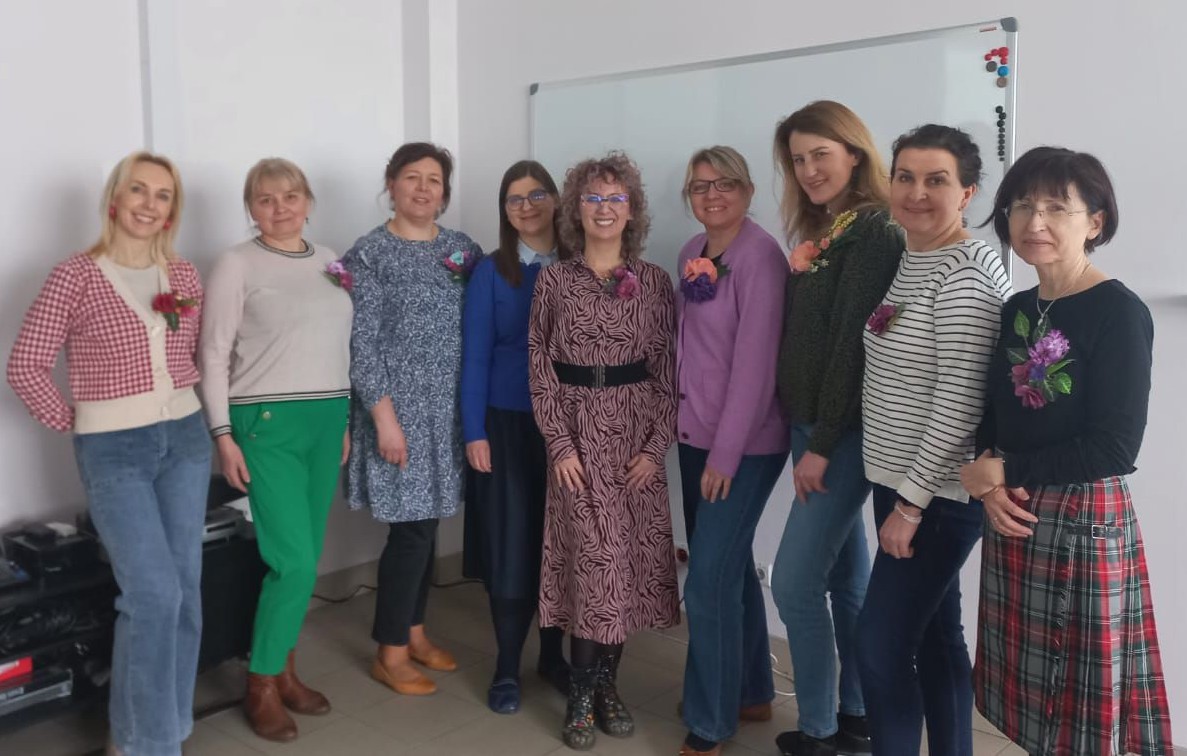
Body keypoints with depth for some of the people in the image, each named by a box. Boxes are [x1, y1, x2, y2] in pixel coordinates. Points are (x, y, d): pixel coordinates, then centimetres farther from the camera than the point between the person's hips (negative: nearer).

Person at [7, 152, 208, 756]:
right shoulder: (76, 275, -8)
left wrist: (183, 408, 5)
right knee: (154, 593, -10)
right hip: (113, 450, -5)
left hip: (185, 439, 5)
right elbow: (25, 366, -6)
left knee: (184, 589, 8)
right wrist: (75, 424, -4)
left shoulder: (184, 277, 6)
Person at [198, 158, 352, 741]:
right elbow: (214, 354, -5)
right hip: (268, 422, -5)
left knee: (306, 558, 10)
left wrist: (345, 418, 13)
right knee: (294, 560, -8)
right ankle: (260, 687, 12)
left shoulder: (328, 259, 12)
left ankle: (284, 670, 26)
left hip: (327, 419, 5)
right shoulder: (237, 264, -3)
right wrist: (222, 435, -10)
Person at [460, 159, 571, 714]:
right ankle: (507, 667, 19)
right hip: (508, 423, -1)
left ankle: (552, 654, 28)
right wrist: (474, 431, -7)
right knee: (512, 543, 3)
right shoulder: (490, 272, 0)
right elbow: (475, 356, -2)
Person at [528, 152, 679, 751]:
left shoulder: (654, 281, 4)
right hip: (577, 433, -1)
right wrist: (560, 445, -7)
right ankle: (582, 697, 12)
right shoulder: (554, 281, 1)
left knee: (628, 561, 6)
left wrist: (656, 446, -6)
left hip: (637, 436, 2)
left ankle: (606, 686, 23)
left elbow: (667, 371, 2)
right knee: (594, 561, -3)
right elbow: (539, 369, 0)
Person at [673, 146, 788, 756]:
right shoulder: (691, 253, 9)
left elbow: (755, 362, -19)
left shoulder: (760, 255, -15)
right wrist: (688, 427, 8)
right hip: (695, 433, 8)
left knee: (708, 582, -4)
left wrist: (726, 453, -18)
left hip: (745, 443, -8)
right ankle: (750, 692, 36)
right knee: (729, 567, 18)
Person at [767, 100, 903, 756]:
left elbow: (855, 341, -18)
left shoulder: (874, 230, -13)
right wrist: (806, 434, 8)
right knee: (846, 577, 15)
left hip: (844, 431, -9)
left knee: (795, 582, -6)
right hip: (809, 424, 9)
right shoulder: (817, 231, 14)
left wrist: (823, 444, -18)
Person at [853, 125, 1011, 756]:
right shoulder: (907, 261, 10)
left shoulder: (965, 273, -17)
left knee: (879, 646, -2)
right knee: (934, 637, 18)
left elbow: (960, 402, -21)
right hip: (900, 481, 9)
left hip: (939, 493, -8)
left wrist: (911, 503, -19)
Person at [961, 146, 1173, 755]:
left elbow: (1114, 450, -18)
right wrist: (987, 484, -7)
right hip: (1013, 522, 7)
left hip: (1085, 524, -6)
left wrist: (1005, 470, -11)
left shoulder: (1119, 313, -13)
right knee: (1031, 700, 18)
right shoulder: (1016, 310, 8)